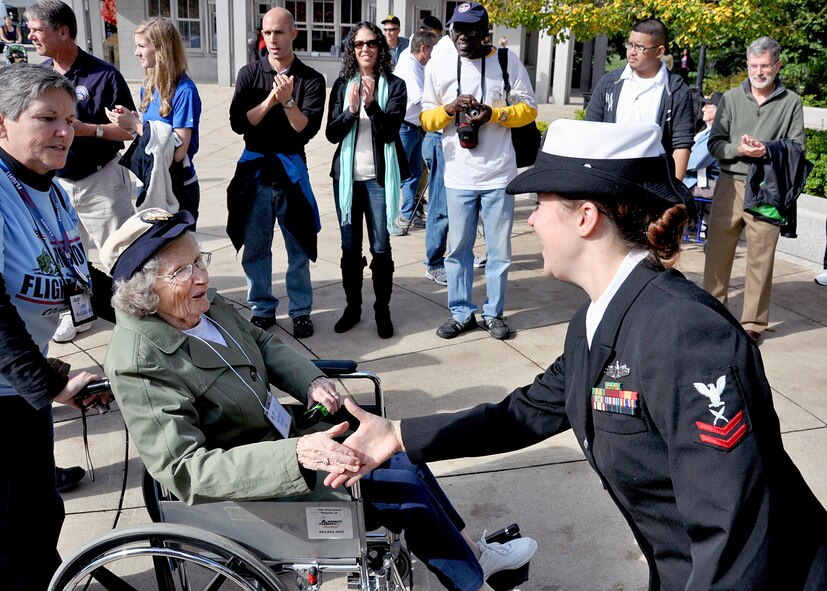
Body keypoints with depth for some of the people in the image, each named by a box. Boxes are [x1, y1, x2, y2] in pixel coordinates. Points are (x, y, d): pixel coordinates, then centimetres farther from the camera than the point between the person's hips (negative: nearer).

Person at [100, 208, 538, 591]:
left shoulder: (202, 304, -7)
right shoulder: (138, 363, -29)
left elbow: (261, 342, 11)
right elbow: (187, 472, -32)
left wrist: (310, 380, -7)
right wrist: (296, 455, -40)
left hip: (280, 436, 7)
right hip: (247, 494, -7)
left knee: (399, 454, 9)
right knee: (404, 487, -6)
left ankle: (470, 550, 30)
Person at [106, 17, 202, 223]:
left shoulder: (184, 90, -17)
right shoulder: (149, 86, 5)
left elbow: (178, 151, -21)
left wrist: (135, 124, -18)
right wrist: (130, 120, -6)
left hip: (178, 187, -7)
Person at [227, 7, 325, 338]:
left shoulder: (311, 79, -1)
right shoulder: (249, 74, 4)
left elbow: (307, 130, -10)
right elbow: (238, 123, -6)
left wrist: (287, 101, -24)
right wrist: (269, 100, -18)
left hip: (291, 169, -2)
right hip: (254, 169, 2)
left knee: (298, 247, 3)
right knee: (255, 246, 7)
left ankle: (301, 311, 17)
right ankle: (262, 309, 21)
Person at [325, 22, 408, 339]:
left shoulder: (394, 85, -2)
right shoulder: (342, 84, 5)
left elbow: (390, 131, -11)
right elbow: (331, 133, -1)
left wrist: (372, 104, -25)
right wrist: (351, 110, -18)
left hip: (379, 177, -2)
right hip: (347, 176, 3)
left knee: (380, 247, 0)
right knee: (350, 247, 10)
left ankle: (383, 310, 12)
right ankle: (352, 307, 22)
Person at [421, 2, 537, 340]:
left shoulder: (508, 61, -2)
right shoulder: (437, 66, 1)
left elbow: (529, 109, 1)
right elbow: (426, 120, 5)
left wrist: (495, 114, -16)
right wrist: (449, 108, -15)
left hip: (498, 175, -1)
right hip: (458, 177, 1)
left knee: (499, 250, 8)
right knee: (459, 248, 9)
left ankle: (494, 313, 23)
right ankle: (461, 313, 23)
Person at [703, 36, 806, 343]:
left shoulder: (791, 102, 7)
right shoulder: (731, 98, 10)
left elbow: (797, 147, 3)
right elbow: (715, 143, 6)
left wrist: (768, 150, -15)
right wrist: (738, 148, -13)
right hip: (730, 184, 2)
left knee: (761, 257, 1)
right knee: (718, 250, 5)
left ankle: (753, 322, 12)